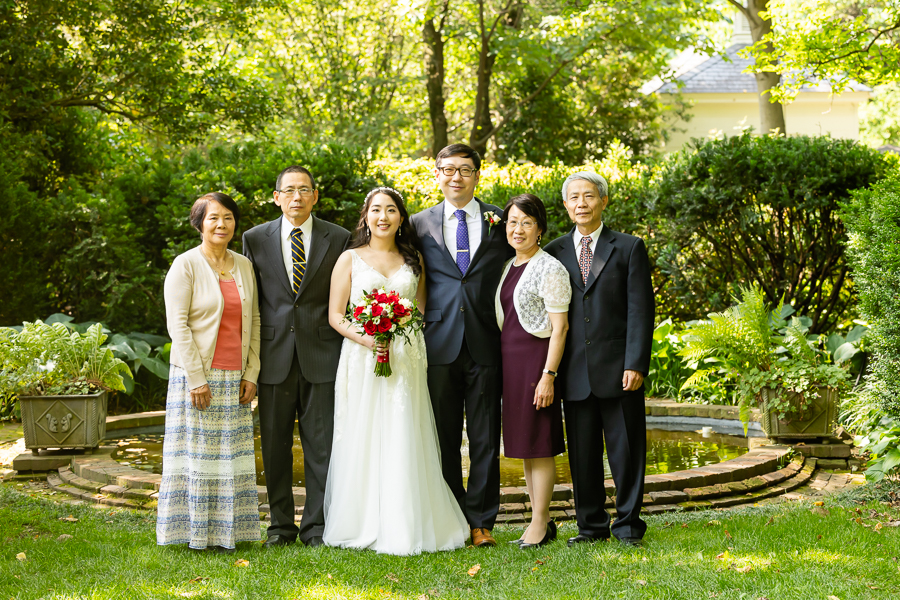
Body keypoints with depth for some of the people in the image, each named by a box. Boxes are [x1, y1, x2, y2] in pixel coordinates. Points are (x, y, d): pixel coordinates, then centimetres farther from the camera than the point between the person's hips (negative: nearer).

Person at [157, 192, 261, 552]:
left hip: (235, 379, 5)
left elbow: (253, 321, 12)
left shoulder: (243, 266, 11)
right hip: (196, 375, -5)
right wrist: (196, 379, -15)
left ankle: (225, 530, 17)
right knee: (196, 452, 0)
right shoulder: (186, 265, -5)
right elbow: (177, 324, -10)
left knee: (231, 454, 7)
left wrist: (251, 374, 4)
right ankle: (195, 531, 10)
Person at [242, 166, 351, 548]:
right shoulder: (255, 239, 6)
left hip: (321, 355, -1)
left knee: (321, 445, 3)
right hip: (274, 355, 1)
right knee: (275, 445, 7)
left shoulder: (338, 239, 4)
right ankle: (281, 525, 19)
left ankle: (316, 527, 13)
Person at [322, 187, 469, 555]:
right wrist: (364, 338, -14)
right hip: (362, 361, -2)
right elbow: (335, 315, 2)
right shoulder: (350, 259, 6)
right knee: (362, 440, -2)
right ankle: (362, 526, 6)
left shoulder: (413, 260, 14)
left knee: (404, 443, -1)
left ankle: (404, 529, 4)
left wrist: (405, 334, -3)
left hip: (406, 361, 2)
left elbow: (423, 312, 16)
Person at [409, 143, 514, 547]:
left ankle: (481, 521, 12)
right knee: (444, 439, 6)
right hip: (440, 346, 1)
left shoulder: (501, 222, 6)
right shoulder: (420, 224, 8)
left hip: (485, 346, -1)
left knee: (485, 440, 4)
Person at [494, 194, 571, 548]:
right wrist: (498, 366, 13)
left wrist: (548, 375, -18)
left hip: (536, 358, -8)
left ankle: (539, 523, 4)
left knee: (538, 442, -3)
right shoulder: (507, 268, 14)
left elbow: (559, 326, -13)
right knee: (523, 442, 10)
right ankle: (543, 521, 19)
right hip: (508, 360, 8)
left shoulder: (550, 269, -9)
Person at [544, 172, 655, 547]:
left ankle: (628, 524, 15)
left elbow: (640, 310, -3)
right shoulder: (554, 252, 10)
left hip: (618, 370, -2)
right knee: (582, 453, 7)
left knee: (626, 449, 3)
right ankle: (591, 526, 18)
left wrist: (635, 364, -10)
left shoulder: (629, 248, 3)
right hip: (575, 372, 2)